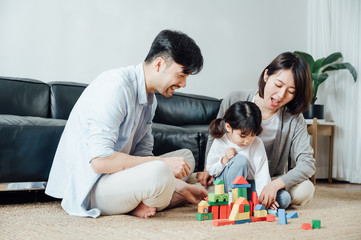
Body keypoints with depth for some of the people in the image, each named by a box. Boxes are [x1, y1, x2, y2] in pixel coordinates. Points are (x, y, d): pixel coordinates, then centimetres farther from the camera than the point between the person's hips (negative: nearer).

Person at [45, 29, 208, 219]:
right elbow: (100, 161, -30)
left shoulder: (149, 99, 8)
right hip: (88, 188, -10)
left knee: (185, 157, 14)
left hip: (114, 174, 10)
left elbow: (142, 153, 9)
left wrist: (180, 187, -4)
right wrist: (162, 163, -24)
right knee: (158, 173, -35)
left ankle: (138, 204, -5)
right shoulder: (115, 86, -22)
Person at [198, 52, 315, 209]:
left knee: (305, 190, -28)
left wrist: (275, 184, -36)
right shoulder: (234, 101, -12)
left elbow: (307, 163, -20)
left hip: (271, 180, 0)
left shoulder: (294, 120, -12)